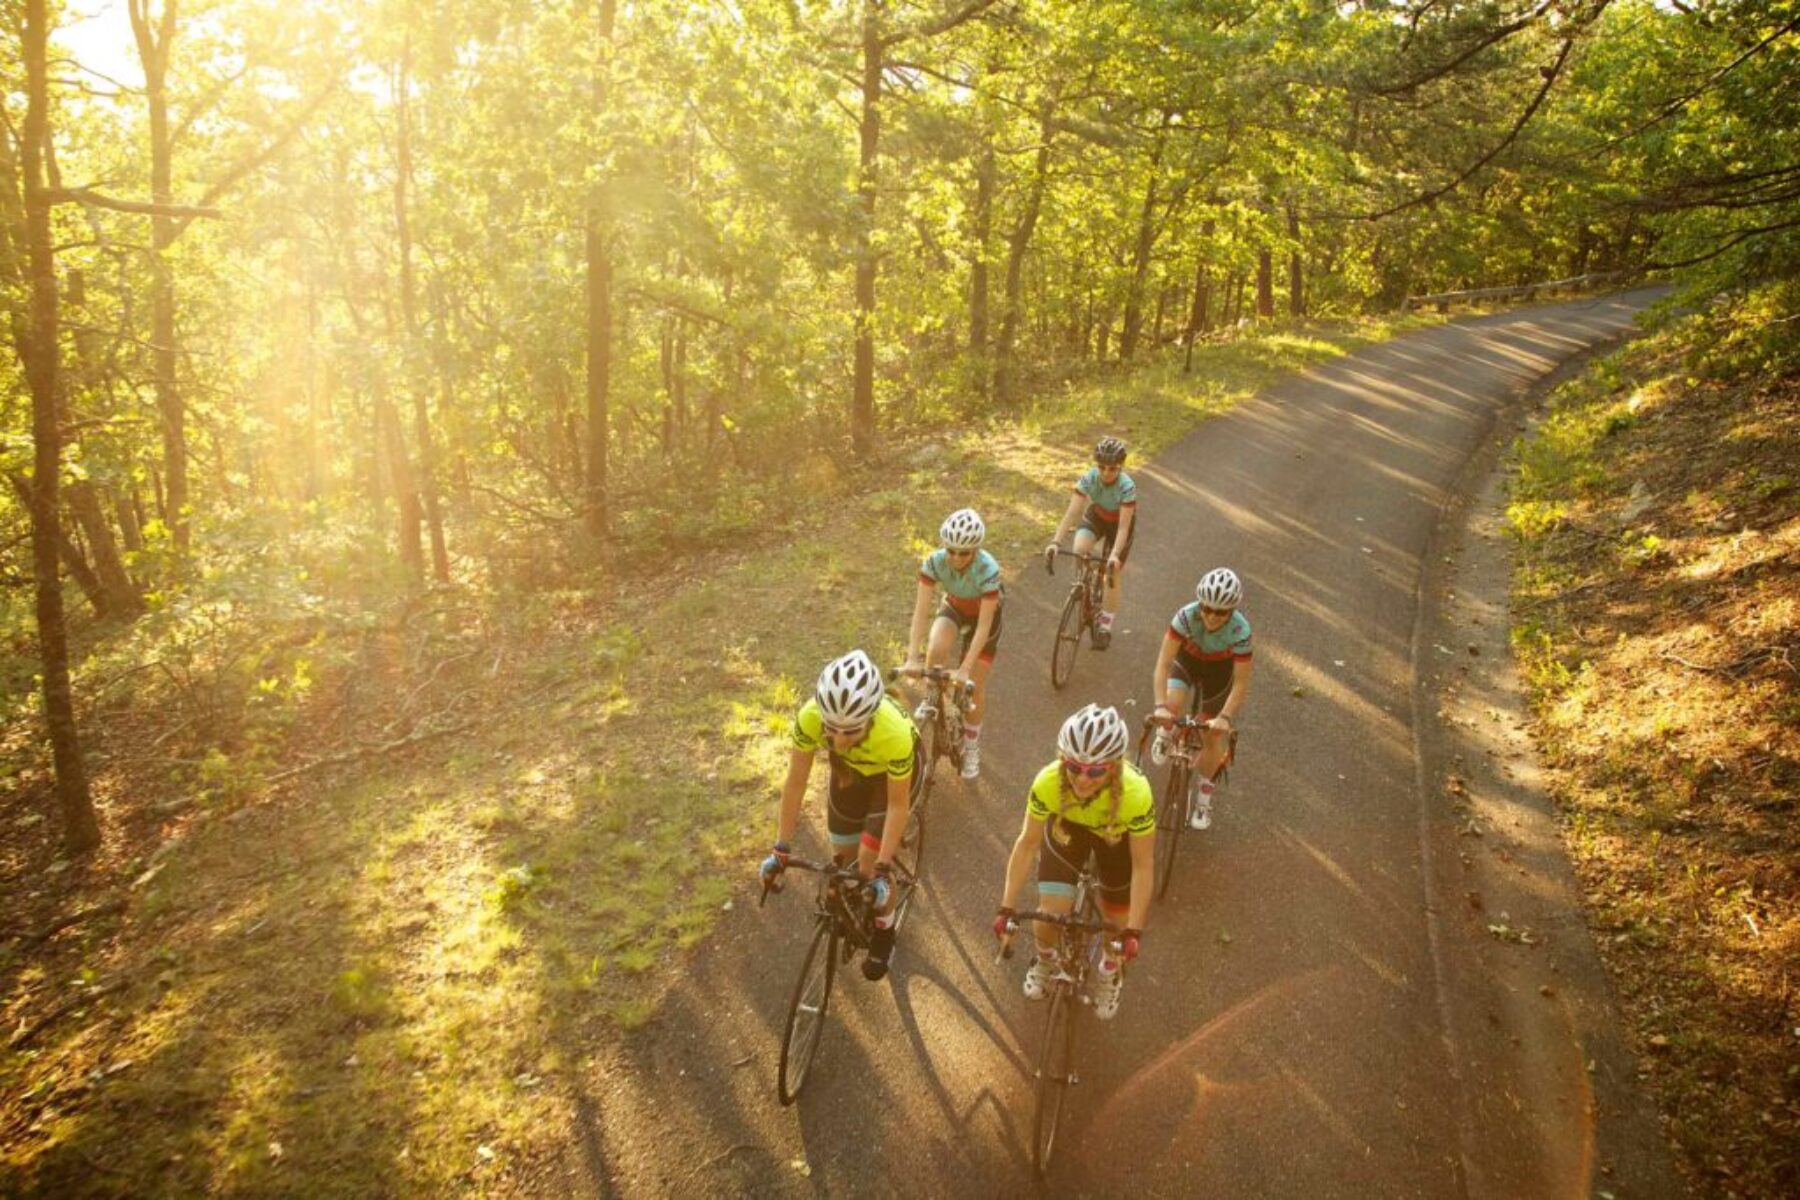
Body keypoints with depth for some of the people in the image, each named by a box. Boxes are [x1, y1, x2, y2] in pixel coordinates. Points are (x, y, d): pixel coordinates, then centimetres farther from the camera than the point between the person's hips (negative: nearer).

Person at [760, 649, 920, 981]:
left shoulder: (894, 734, -44)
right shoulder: (810, 717, -38)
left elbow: (897, 804, -29)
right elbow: (795, 782, -24)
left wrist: (882, 869, -27)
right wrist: (781, 849, -21)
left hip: (892, 771, -3)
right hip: (849, 769, 3)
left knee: (869, 861, -6)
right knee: (843, 856, 11)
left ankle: (884, 932, 23)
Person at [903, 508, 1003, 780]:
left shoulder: (987, 569, -38)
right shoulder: (934, 562, -30)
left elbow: (983, 625, -36)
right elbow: (921, 610, -31)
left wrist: (965, 669, -40)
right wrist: (912, 657, -39)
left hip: (985, 614, -2)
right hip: (954, 607, 2)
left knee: (974, 685, -2)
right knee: (935, 651, -30)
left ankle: (971, 748, 22)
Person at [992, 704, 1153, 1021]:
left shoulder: (1135, 793, -40)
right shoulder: (1048, 782, -37)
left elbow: (1143, 866, -28)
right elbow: (1027, 843, -23)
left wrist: (1133, 930, -29)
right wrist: (1006, 908, -23)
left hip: (1117, 835, -1)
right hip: (1067, 826, 1)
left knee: (1116, 925, 4)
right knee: (1050, 916, -8)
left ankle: (1109, 972, 41)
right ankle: (1044, 960, 30)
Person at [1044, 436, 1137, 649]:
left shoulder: (1127, 487, -35)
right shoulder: (1088, 478, -30)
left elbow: (1123, 526, -37)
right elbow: (1072, 512, -35)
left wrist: (1115, 555, -52)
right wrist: (1055, 542, -48)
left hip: (1120, 521, -2)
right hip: (1096, 515, 2)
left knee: (1112, 576, -1)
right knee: (1079, 549, -29)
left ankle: (1105, 626, 17)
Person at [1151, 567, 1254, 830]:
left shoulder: (1240, 630, -35)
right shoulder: (1186, 616, -35)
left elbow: (1241, 683, -29)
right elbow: (1163, 662, -35)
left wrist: (1225, 718, -41)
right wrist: (1161, 706, -46)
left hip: (1219, 670, 0)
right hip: (1187, 660, 0)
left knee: (1212, 738, 0)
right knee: (1173, 707, -28)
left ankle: (1202, 793, 26)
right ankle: (1167, 732, 10)